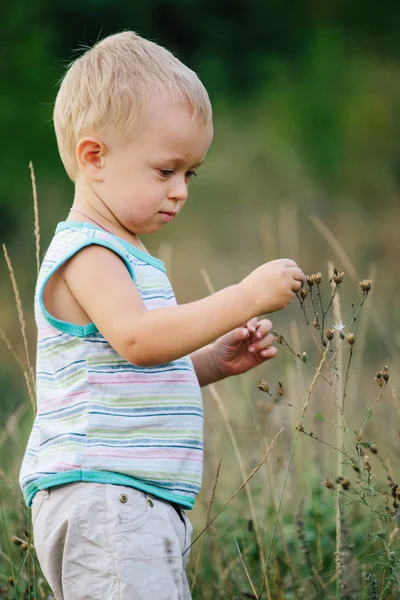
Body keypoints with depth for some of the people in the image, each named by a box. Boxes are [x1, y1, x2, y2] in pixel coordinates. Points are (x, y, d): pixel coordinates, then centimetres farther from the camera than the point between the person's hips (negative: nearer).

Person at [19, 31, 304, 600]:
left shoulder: (127, 256, 22)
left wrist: (217, 359, 12)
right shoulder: (86, 253, -11)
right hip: (99, 501, -11)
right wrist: (245, 297, -24)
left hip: (144, 505, 11)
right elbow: (136, 338, -27)